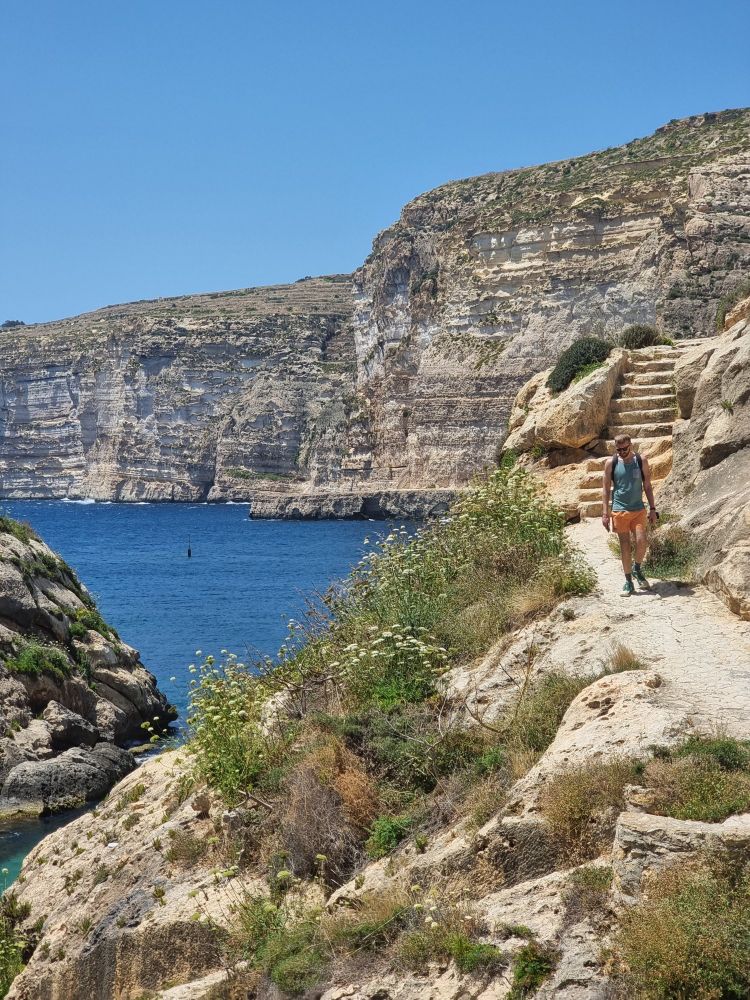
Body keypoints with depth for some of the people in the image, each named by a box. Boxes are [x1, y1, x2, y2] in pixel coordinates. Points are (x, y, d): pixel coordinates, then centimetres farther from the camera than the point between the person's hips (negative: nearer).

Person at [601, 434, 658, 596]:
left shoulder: (641, 461, 1)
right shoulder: (611, 463, -1)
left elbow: (647, 486, 7)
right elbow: (606, 489, 3)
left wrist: (652, 509, 3)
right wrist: (605, 513, -3)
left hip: (638, 510, 0)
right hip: (619, 511, 0)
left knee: (641, 541, -14)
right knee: (625, 547, 0)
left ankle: (637, 568, 15)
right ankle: (628, 582, 10)